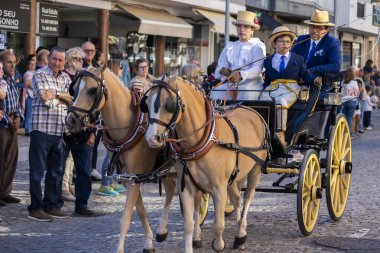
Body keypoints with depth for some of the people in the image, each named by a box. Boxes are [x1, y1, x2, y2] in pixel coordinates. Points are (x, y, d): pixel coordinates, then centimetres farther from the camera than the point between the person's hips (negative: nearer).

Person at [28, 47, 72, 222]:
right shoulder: (40, 75, -3)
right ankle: (36, 208, 2)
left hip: (59, 129, 6)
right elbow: (44, 98, -16)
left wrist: (57, 94, -11)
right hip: (42, 127, -6)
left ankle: (52, 205, 20)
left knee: (56, 170, 11)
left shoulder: (66, 78, 14)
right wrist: (63, 96, -3)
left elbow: (73, 100, 3)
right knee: (38, 170, -2)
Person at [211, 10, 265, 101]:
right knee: (216, 92, -23)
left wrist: (241, 75, -28)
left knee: (248, 93, -35)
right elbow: (220, 66, 11)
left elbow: (257, 69, -9)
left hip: (250, 82, -4)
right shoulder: (229, 47, 19)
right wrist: (223, 70, -16)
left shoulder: (258, 46, 6)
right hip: (230, 83, 4)